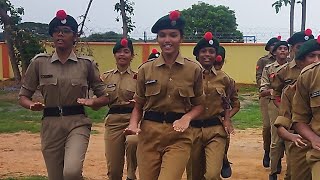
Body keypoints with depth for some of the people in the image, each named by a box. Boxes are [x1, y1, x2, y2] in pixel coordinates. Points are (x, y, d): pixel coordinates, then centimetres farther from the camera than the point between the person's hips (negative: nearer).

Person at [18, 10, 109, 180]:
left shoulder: (87, 64, 2)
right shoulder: (39, 62, 4)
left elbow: (105, 97, 8)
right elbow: (23, 96, 9)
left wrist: (91, 102, -14)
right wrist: (32, 105, -13)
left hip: (77, 123, -2)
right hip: (50, 125, 2)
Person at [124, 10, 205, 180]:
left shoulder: (194, 69, 0)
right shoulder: (146, 69, 3)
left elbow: (199, 105, 8)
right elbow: (138, 105, 10)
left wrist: (186, 118, -11)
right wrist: (133, 124, -10)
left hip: (178, 135, -2)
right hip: (149, 133, 2)